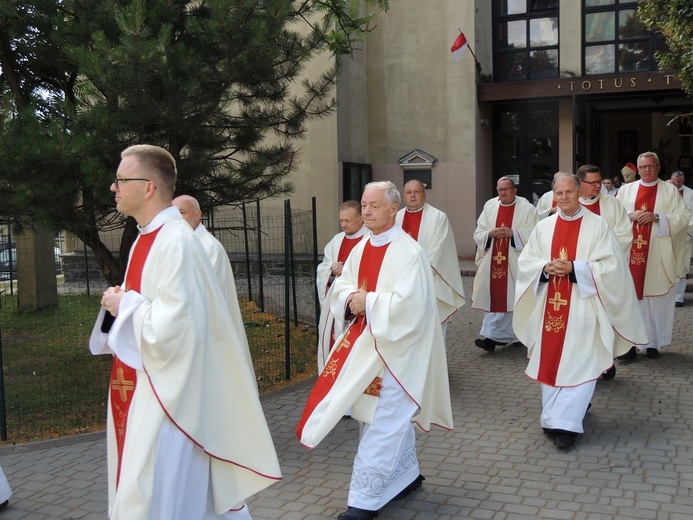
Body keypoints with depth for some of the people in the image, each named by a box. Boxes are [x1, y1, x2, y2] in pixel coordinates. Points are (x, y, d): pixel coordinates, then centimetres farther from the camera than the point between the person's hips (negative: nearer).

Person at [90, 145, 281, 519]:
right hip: (140, 388, 10)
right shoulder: (147, 237, 10)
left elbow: (170, 326, -26)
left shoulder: (176, 242, -20)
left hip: (165, 394, -10)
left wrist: (124, 304, -13)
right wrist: (121, 301, 0)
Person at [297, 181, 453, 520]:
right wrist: (351, 299, -12)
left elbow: (408, 305, -23)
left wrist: (368, 302, -18)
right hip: (363, 346, 8)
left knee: (382, 423, -4)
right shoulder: (360, 249, 8)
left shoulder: (409, 253, -16)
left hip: (394, 350, -8)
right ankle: (406, 476, 36)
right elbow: (340, 288, 10)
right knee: (393, 419, 19)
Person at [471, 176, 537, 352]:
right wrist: (490, 233, -12)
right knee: (493, 297, 1)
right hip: (492, 261, 3)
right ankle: (496, 336, 8)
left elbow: (532, 235, -7)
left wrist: (512, 233, -18)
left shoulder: (526, 208, 0)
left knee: (506, 297, -3)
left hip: (514, 263, -3)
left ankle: (493, 336, 2)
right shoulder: (489, 207, 10)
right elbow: (478, 234, 8)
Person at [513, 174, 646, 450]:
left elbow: (610, 266, -9)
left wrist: (574, 269, -18)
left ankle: (566, 423, -3)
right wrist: (545, 268, -12)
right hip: (550, 307, 4)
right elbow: (525, 262, 8)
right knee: (550, 362, 8)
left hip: (582, 308, -4)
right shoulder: (544, 227, 9)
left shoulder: (598, 225, -2)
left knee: (577, 365, -6)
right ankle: (556, 416, 20)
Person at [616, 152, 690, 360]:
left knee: (656, 298, 1)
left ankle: (653, 342, 10)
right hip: (630, 253, 1)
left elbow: (683, 217, -2)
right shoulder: (626, 190, 12)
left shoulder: (670, 191, 7)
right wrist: (630, 215, -11)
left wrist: (656, 217, -13)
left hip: (658, 255, -1)